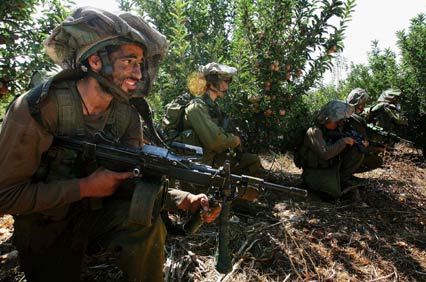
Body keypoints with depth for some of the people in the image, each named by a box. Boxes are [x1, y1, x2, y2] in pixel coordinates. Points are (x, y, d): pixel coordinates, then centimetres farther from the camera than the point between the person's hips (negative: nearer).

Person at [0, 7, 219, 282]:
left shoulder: (128, 116, -9)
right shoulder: (37, 108, -23)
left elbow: (133, 180, -12)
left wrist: (185, 200, -28)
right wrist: (86, 187, -25)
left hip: (96, 215, 3)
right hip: (46, 231, -2)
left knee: (146, 217, -24)